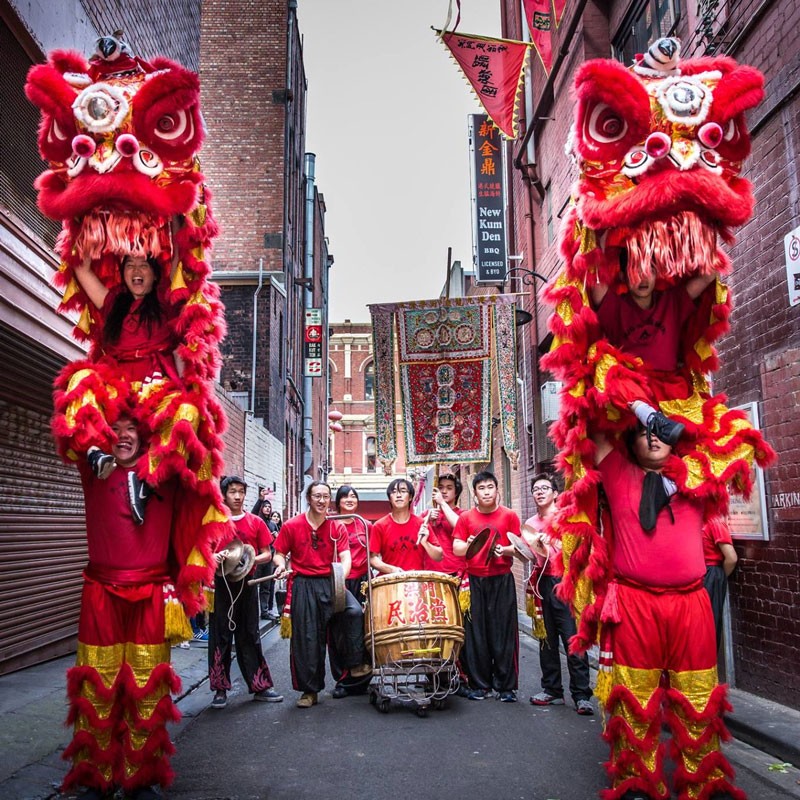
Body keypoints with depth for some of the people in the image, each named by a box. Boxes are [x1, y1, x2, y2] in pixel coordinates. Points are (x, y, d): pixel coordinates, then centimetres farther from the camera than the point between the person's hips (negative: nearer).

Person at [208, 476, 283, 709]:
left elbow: (267, 554, 6)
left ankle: (260, 686, 14)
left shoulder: (255, 522, 5)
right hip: (221, 584, -1)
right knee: (220, 636, 3)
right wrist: (213, 558, -17)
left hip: (246, 583, 1)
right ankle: (220, 689, 14)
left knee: (249, 635, 8)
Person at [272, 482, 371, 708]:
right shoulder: (292, 526, -1)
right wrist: (280, 565, -17)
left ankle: (355, 664, -5)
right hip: (303, 586, -1)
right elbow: (279, 554, 6)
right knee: (306, 638, 3)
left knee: (354, 611, -25)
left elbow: (345, 558, -6)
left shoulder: (337, 528, 2)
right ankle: (310, 690, 18)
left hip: (331, 583, 1)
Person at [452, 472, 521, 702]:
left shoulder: (509, 516, 4)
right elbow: (456, 548, 3)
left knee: (503, 631, 0)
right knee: (476, 632, 3)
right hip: (474, 580, 1)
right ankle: (479, 684, 14)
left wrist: (504, 550, -17)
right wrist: (468, 545, -18)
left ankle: (506, 686, 9)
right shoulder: (466, 517, 7)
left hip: (502, 580, -1)